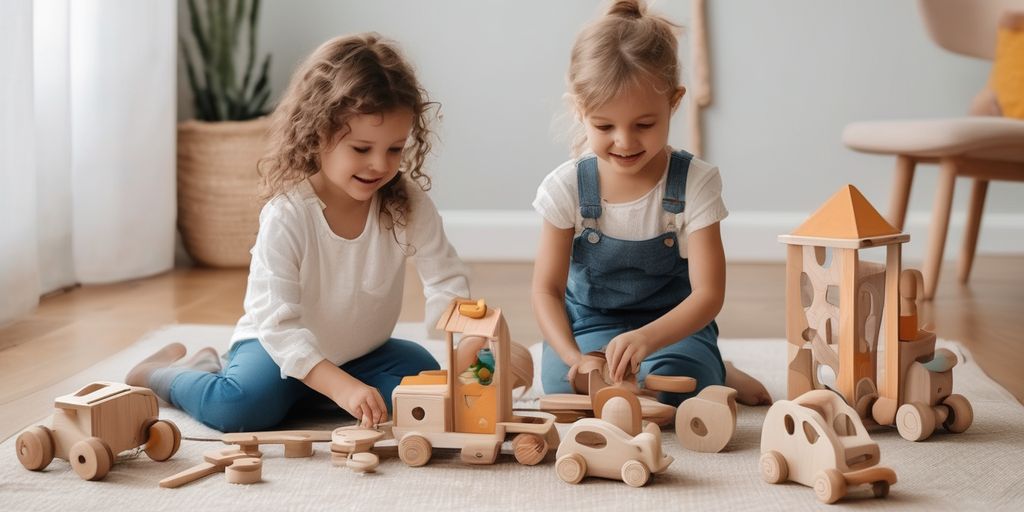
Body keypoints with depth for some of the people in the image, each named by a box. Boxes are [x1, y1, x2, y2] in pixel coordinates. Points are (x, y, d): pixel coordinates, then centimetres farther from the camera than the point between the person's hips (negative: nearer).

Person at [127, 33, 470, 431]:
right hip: (278, 345, -5)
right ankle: (161, 373, 6)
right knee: (241, 407, -30)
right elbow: (278, 324, -32)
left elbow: (446, 280, -14)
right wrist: (341, 387, -44)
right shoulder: (286, 217, -28)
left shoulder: (407, 202, -15)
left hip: (360, 350, 5)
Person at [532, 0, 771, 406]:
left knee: (674, 389, -32)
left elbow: (708, 293, -19)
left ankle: (715, 373, 4)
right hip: (589, 328, 1)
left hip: (674, 327, -1)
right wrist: (574, 356, -30)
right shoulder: (567, 188, -12)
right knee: (564, 386, -30)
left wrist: (646, 338, -39)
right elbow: (546, 289, -9)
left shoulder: (695, 183, -15)